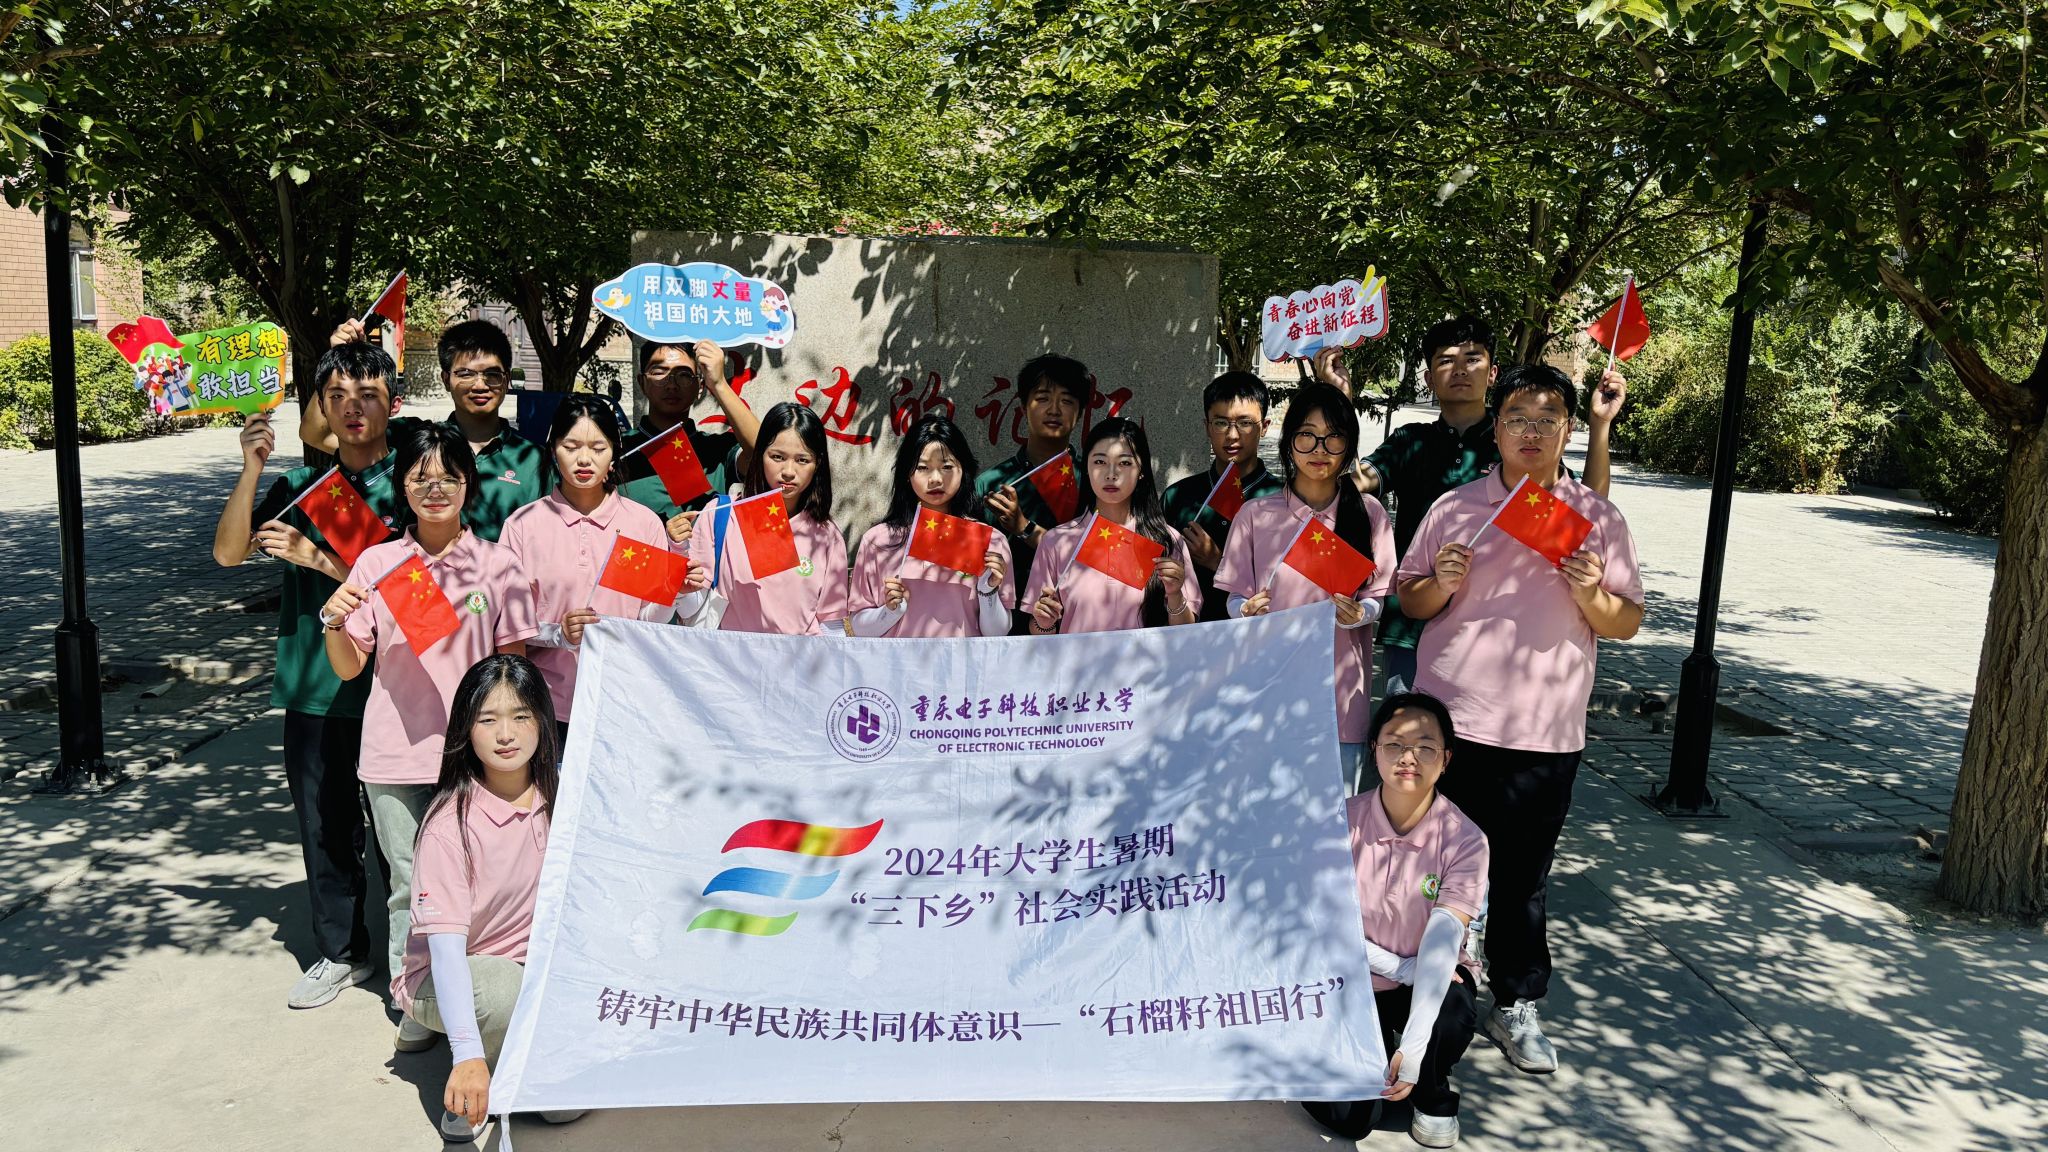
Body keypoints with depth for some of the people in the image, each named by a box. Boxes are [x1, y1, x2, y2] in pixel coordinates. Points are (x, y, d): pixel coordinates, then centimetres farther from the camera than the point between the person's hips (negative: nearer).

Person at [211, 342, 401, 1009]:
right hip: (313, 685, 4)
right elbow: (228, 553, 0)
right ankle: (341, 951, 28)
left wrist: (316, 557, -19)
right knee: (323, 823, 11)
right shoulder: (298, 486, 8)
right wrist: (252, 469, -11)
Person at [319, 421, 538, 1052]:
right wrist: (335, 624, -13)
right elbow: (349, 668, 7)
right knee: (409, 885, 7)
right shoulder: (377, 563, 4)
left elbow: (513, 665, 5)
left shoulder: (498, 563, 2)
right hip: (396, 755, 1)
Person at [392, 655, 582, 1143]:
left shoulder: (560, 788, -7)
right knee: (510, 993, -36)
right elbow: (445, 942, -30)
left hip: (535, 960, 4)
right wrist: (468, 1054, -39)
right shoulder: (451, 822, -24)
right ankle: (464, 1082, -5)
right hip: (449, 976, -4)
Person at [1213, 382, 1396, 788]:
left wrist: (1357, 614, -15)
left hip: (1340, 691, 0)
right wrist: (1248, 610, -14)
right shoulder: (1256, 514, 4)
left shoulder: (1369, 513, 4)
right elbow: (1236, 598, 7)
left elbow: (1377, 598, 6)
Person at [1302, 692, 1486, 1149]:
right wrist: (1400, 969, -19)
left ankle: (1434, 1098, 1)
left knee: (1453, 1018, -36)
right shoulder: (1343, 822, -15)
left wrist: (1413, 1048, -36)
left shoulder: (1464, 839, -18)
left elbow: (1442, 940, -28)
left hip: (1432, 979, 0)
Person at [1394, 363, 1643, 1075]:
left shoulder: (1599, 518, 5)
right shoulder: (1455, 509, 5)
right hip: (1449, 723, 0)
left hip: (1544, 734, 0)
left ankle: (1516, 1007, 25)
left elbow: (1627, 622, 7)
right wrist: (1441, 583, -12)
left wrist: (1592, 595, -14)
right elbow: (1409, 602, 9)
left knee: (1522, 880, 8)